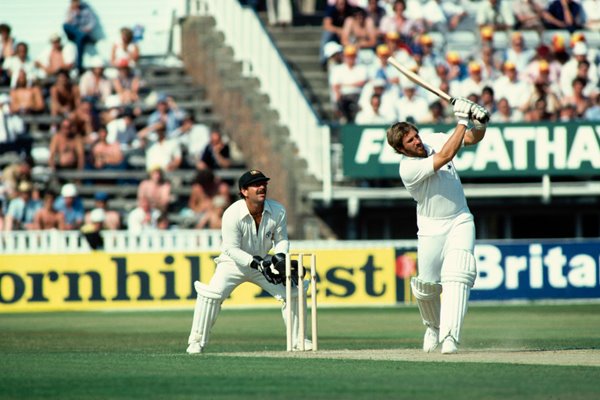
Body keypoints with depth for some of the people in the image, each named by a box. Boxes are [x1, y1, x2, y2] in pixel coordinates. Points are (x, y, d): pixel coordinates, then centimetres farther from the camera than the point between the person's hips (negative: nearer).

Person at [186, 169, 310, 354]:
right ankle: (196, 342, -14)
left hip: (263, 262, 4)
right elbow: (232, 249, -23)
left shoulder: (278, 211, -14)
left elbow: (281, 240, -1)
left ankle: (298, 339, 13)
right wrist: (256, 263, -34)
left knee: (292, 292, -5)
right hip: (234, 262, -4)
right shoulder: (232, 214, -26)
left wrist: (280, 258, -22)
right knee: (211, 293, -26)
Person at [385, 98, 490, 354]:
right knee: (426, 285, 4)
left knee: (457, 276, -18)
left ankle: (449, 337, -25)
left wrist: (480, 124, -22)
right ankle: (434, 326, 37)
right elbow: (446, 156, -32)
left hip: (460, 221, 3)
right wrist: (462, 121, -30)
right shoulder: (408, 169, -23)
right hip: (431, 229, -2)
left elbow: (473, 139, 1)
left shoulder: (433, 140, -4)